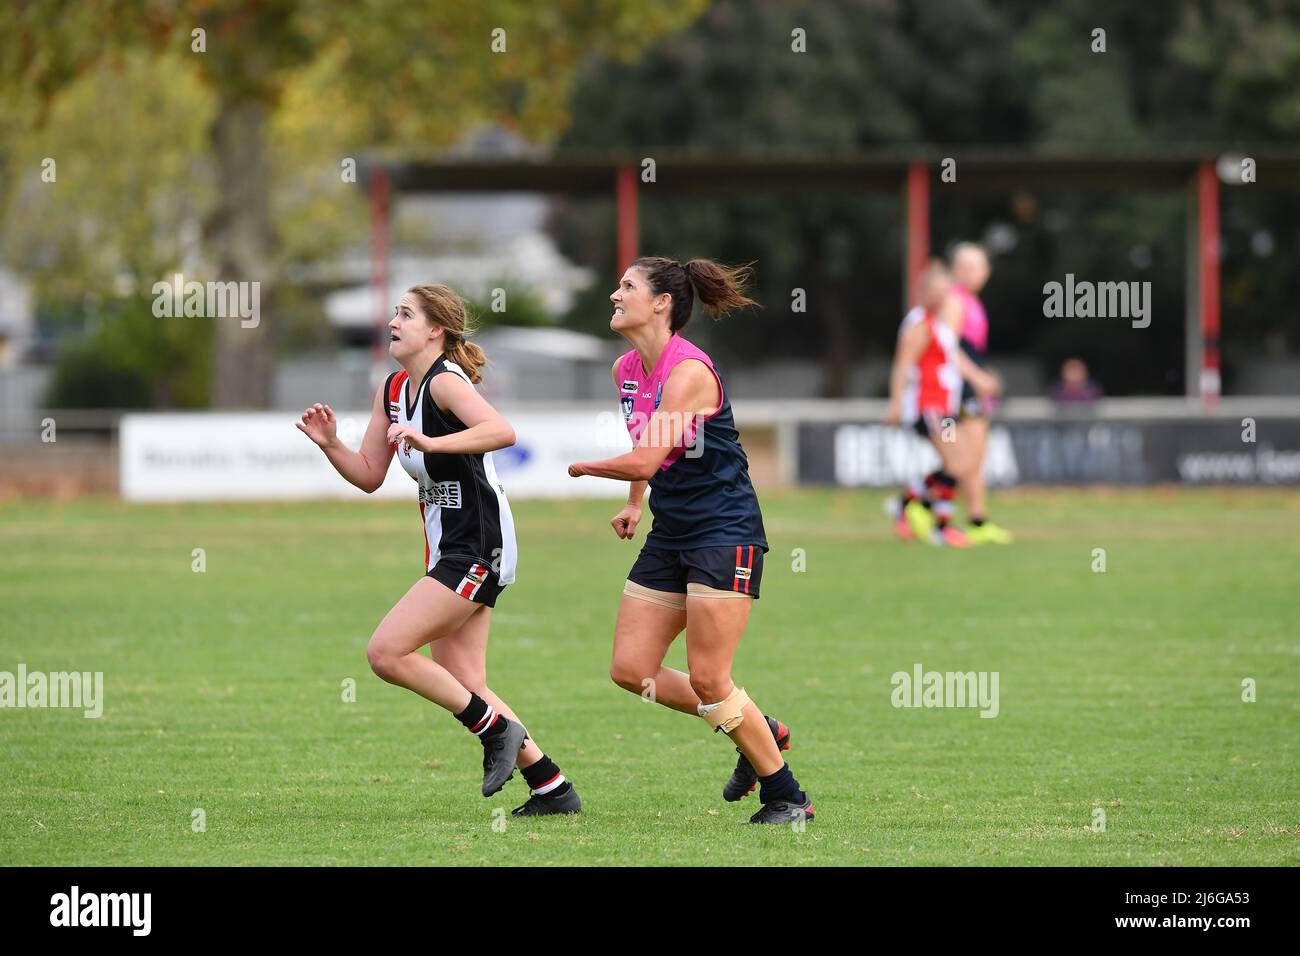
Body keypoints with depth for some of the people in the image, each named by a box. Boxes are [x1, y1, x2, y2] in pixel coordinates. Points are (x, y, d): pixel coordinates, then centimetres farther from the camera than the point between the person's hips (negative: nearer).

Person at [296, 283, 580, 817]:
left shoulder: (445, 381, -15)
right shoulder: (393, 390, 12)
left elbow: (502, 432, -32)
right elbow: (369, 476, 17)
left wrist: (431, 442, -41)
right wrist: (331, 445, 0)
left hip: (478, 548, -9)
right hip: (447, 548, 9)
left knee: (386, 652, -15)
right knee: (462, 687, 7)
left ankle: (496, 730, -3)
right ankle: (553, 789, 14)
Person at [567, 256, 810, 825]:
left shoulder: (688, 371, -19)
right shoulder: (626, 370, 8)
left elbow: (645, 460, -25)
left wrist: (579, 466, -11)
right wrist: (633, 505, 22)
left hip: (724, 533, -9)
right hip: (670, 536, 9)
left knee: (707, 679, -11)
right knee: (630, 669, 3)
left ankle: (787, 798, 3)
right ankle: (759, 733, 19)